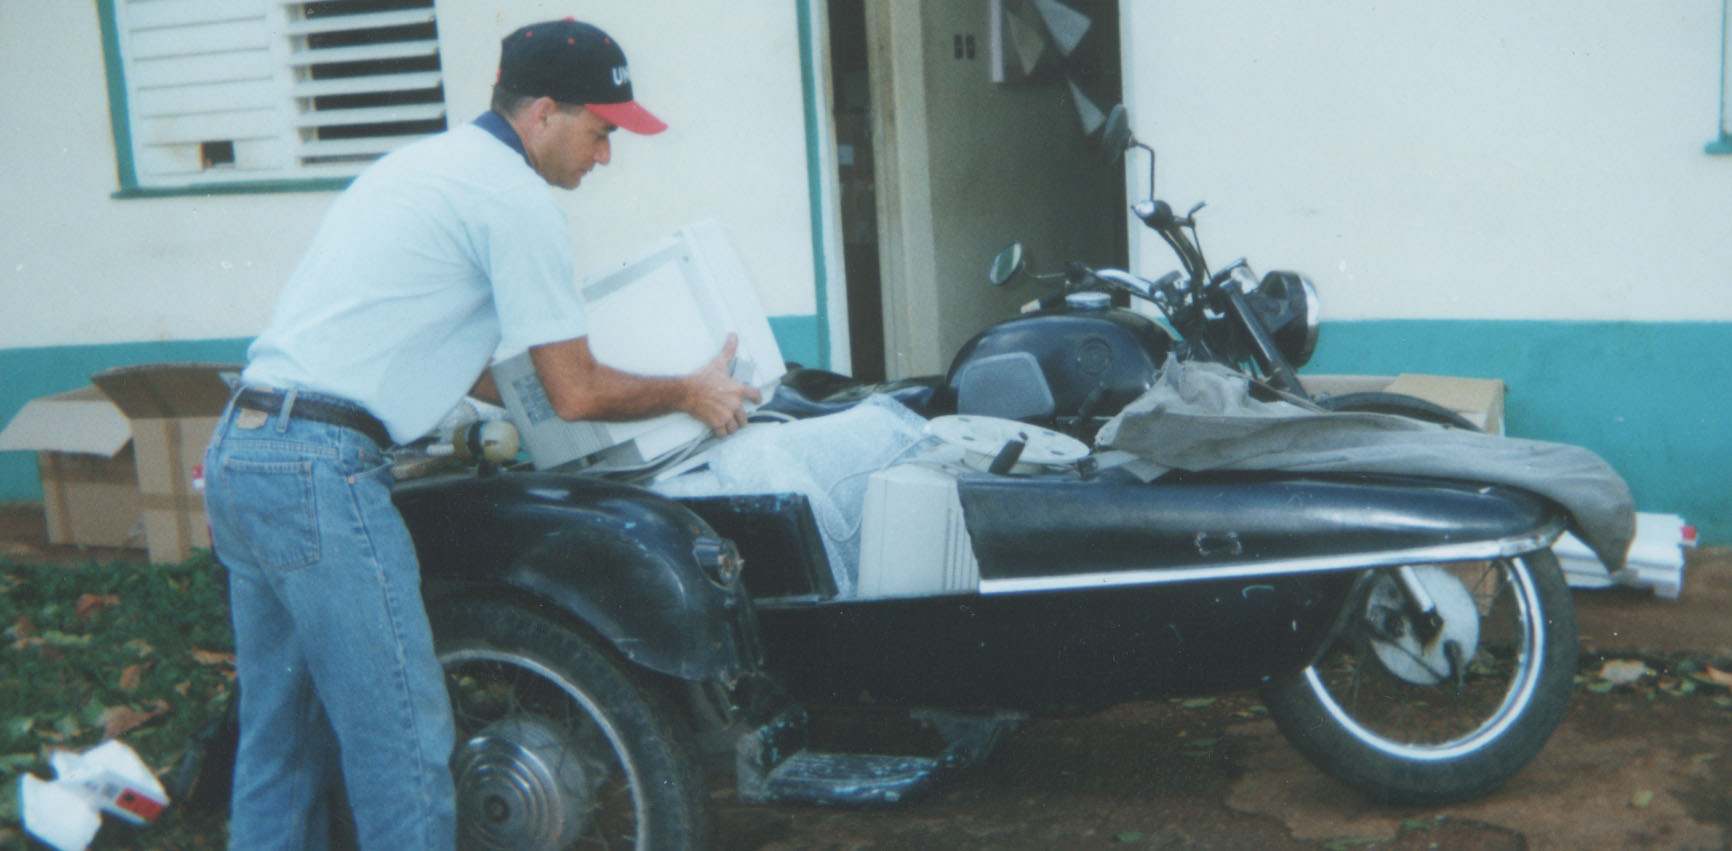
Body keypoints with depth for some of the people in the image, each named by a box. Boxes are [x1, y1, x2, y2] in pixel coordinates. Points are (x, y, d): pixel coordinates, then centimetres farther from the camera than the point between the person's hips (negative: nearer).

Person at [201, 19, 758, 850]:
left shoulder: (426, 159, 21)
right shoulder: (515, 198, -8)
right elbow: (576, 393, -4)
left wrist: (527, 401, 35)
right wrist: (690, 392, 12)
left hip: (236, 449, 10)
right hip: (319, 473, -10)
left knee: (281, 737, 18)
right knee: (405, 748, -3)